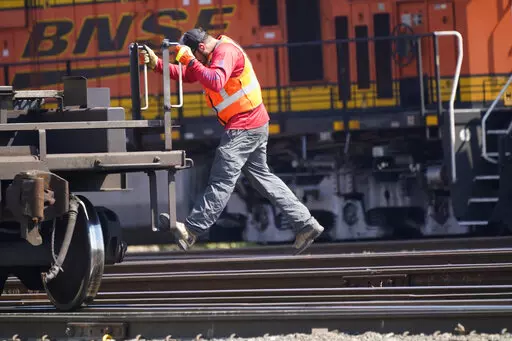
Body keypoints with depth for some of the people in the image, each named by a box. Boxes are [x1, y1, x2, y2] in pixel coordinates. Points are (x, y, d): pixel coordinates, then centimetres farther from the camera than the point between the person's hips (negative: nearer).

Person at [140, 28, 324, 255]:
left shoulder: (226, 52, -16)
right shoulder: (212, 55, 16)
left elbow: (216, 82, -33)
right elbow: (184, 75, 15)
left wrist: (190, 61, -32)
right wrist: (156, 64, 4)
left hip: (244, 128, -11)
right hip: (254, 125, 11)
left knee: (222, 179, -10)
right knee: (261, 177, 14)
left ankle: (192, 229, -12)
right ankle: (305, 224, 13)